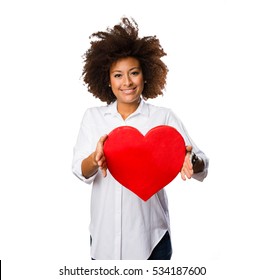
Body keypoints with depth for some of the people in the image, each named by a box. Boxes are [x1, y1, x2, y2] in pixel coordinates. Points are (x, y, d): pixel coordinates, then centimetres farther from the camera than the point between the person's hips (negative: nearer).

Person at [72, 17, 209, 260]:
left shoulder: (164, 117, -4)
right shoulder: (93, 117, 2)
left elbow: (201, 167, -7)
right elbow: (80, 171, -4)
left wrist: (191, 161, -31)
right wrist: (96, 158, -27)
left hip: (149, 234, -1)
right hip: (104, 233, 2)